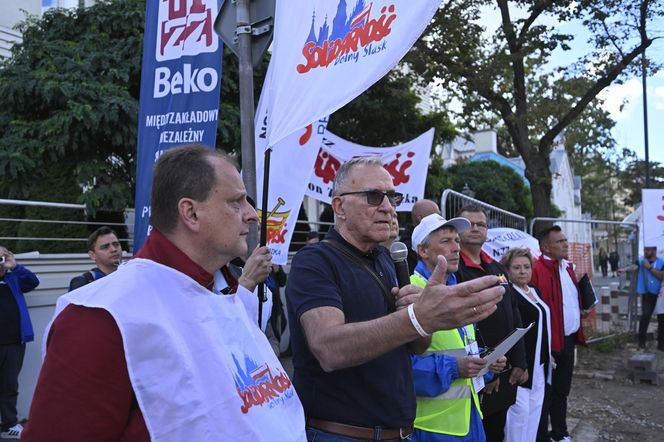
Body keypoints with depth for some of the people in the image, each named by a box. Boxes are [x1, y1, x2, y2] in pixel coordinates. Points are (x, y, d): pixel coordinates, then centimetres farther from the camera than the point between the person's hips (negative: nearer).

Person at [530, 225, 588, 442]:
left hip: (569, 339, 9)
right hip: (550, 342, -9)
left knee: (562, 390, 21)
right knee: (546, 392, 6)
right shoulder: (536, 269, -21)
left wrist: (580, 310, 10)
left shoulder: (568, 267, 10)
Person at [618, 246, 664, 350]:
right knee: (645, 315, -16)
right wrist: (625, 269, -44)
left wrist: (649, 267, -21)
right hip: (647, 294, -1)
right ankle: (641, 340, -5)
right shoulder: (641, 261, -1)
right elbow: (634, 267, -23)